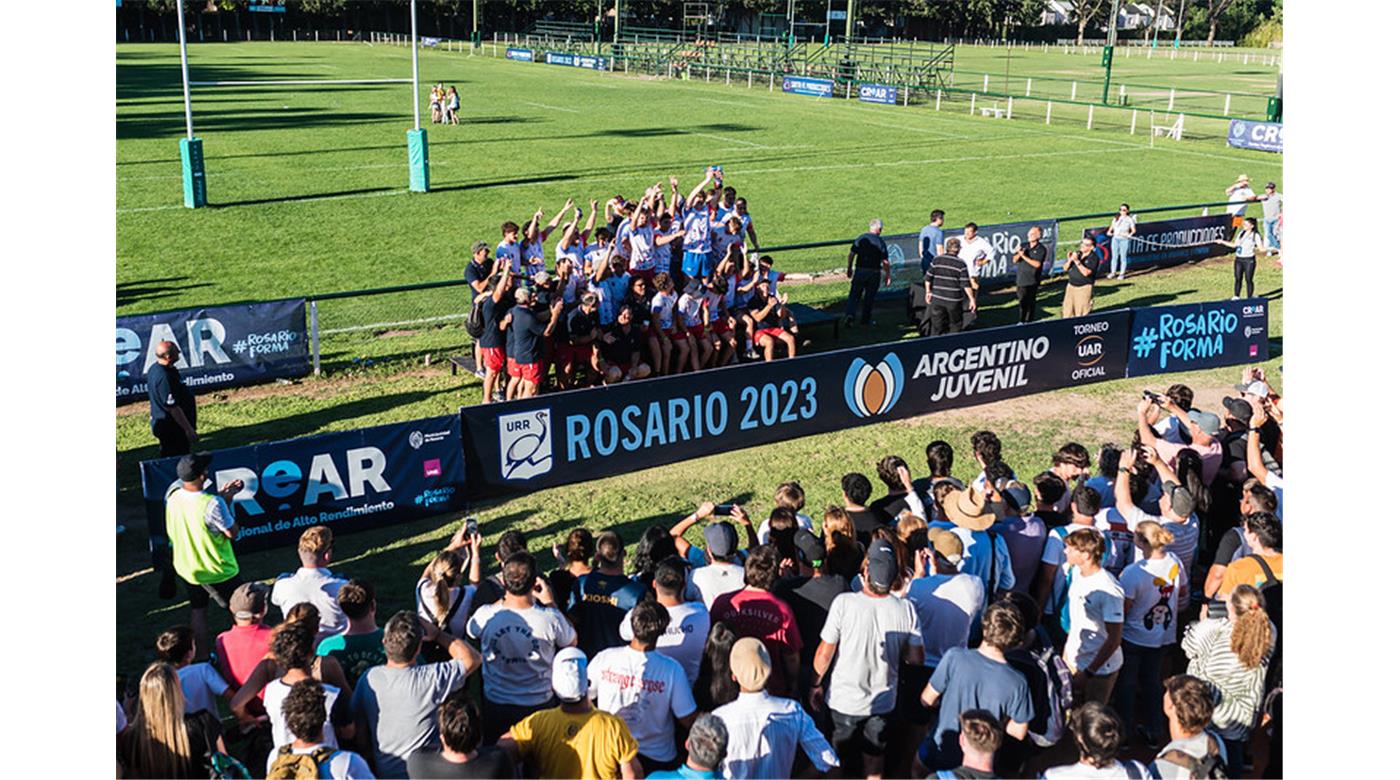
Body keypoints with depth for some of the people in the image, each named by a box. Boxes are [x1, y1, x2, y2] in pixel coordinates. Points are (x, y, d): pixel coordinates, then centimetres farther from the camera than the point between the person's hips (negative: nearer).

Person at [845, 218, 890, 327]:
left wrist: (849, 269, 12)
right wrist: (887, 275, 2)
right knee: (869, 297, 11)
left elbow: (851, 255, 0)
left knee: (854, 295, 6)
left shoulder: (860, 239, 0)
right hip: (874, 272, -1)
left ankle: (850, 314, -15)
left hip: (860, 271, 2)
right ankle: (865, 319, 19)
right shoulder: (880, 242, -8)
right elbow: (885, 262, -9)